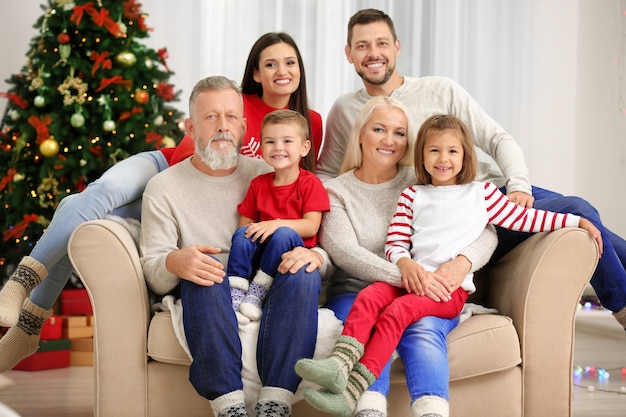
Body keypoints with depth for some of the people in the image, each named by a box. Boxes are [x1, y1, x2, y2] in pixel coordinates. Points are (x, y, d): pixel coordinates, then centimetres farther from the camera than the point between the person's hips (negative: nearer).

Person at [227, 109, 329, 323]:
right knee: (242, 232, -25)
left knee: (284, 234, -34)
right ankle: (235, 292, -31)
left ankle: (258, 291, -27)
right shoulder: (259, 184, 12)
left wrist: (277, 224, -25)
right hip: (261, 250, 4)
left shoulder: (310, 183, -1)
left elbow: (311, 226, -11)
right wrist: (248, 231, -13)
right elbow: (246, 221, 11)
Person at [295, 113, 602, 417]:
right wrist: (404, 262, -11)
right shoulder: (413, 195, 19)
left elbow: (523, 218, 17)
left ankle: (354, 389, -41)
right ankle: (340, 364, -44)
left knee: (398, 311, -29)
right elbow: (394, 242, 12)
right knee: (368, 297, -27)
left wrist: (577, 221, 13)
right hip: (411, 278, 3)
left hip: (451, 289, -3)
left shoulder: (481, 193, 16)